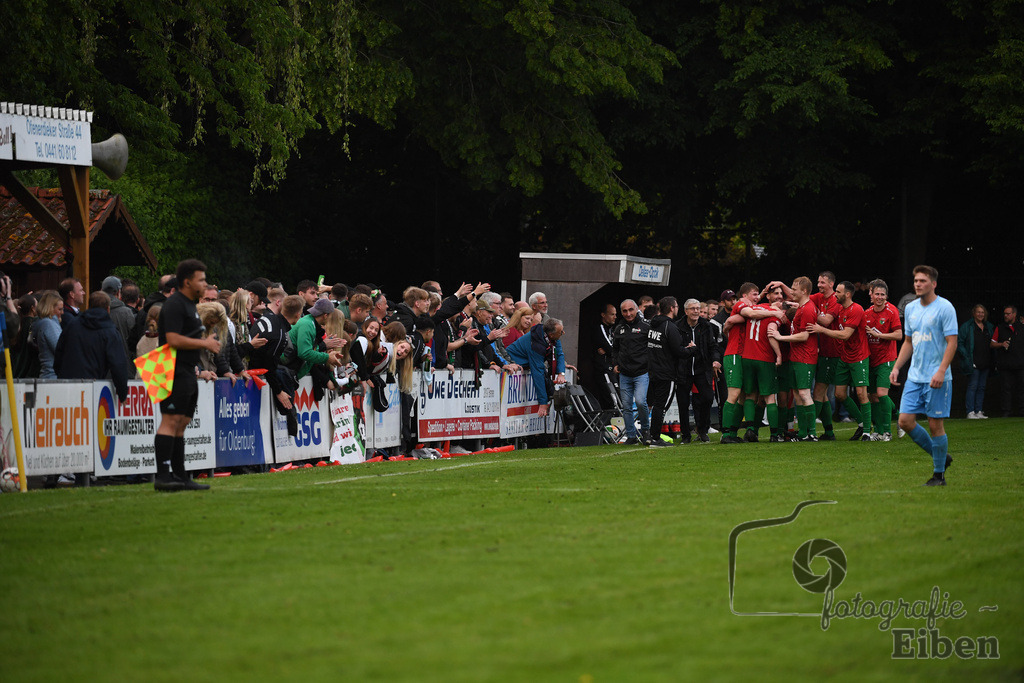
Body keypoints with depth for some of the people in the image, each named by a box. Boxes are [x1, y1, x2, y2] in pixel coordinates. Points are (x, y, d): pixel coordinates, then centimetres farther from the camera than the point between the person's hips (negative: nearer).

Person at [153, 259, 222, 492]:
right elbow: (173, 340, -21)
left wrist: (206, 341, 12)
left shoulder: (189, 304, 20)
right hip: (175, 374, -11)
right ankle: (162, 476, -17)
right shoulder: (174, 305, -12)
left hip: (188, 374, 11)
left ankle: (179, 476, 12)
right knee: (171, 421, -13)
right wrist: (204, 343, -12)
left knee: (181, 424, 10)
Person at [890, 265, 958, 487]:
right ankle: (940, 456, 17)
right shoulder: (911, 308, 13)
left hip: (937, 379, -7)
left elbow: (952, 342, -12)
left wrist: (941, 371, -21)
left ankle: (939, 474, 8)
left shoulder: (944, 308, -8)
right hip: (915, 377, 7)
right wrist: (896, 367, 13)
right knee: (905, 421, 0)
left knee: (935, 425, -4)